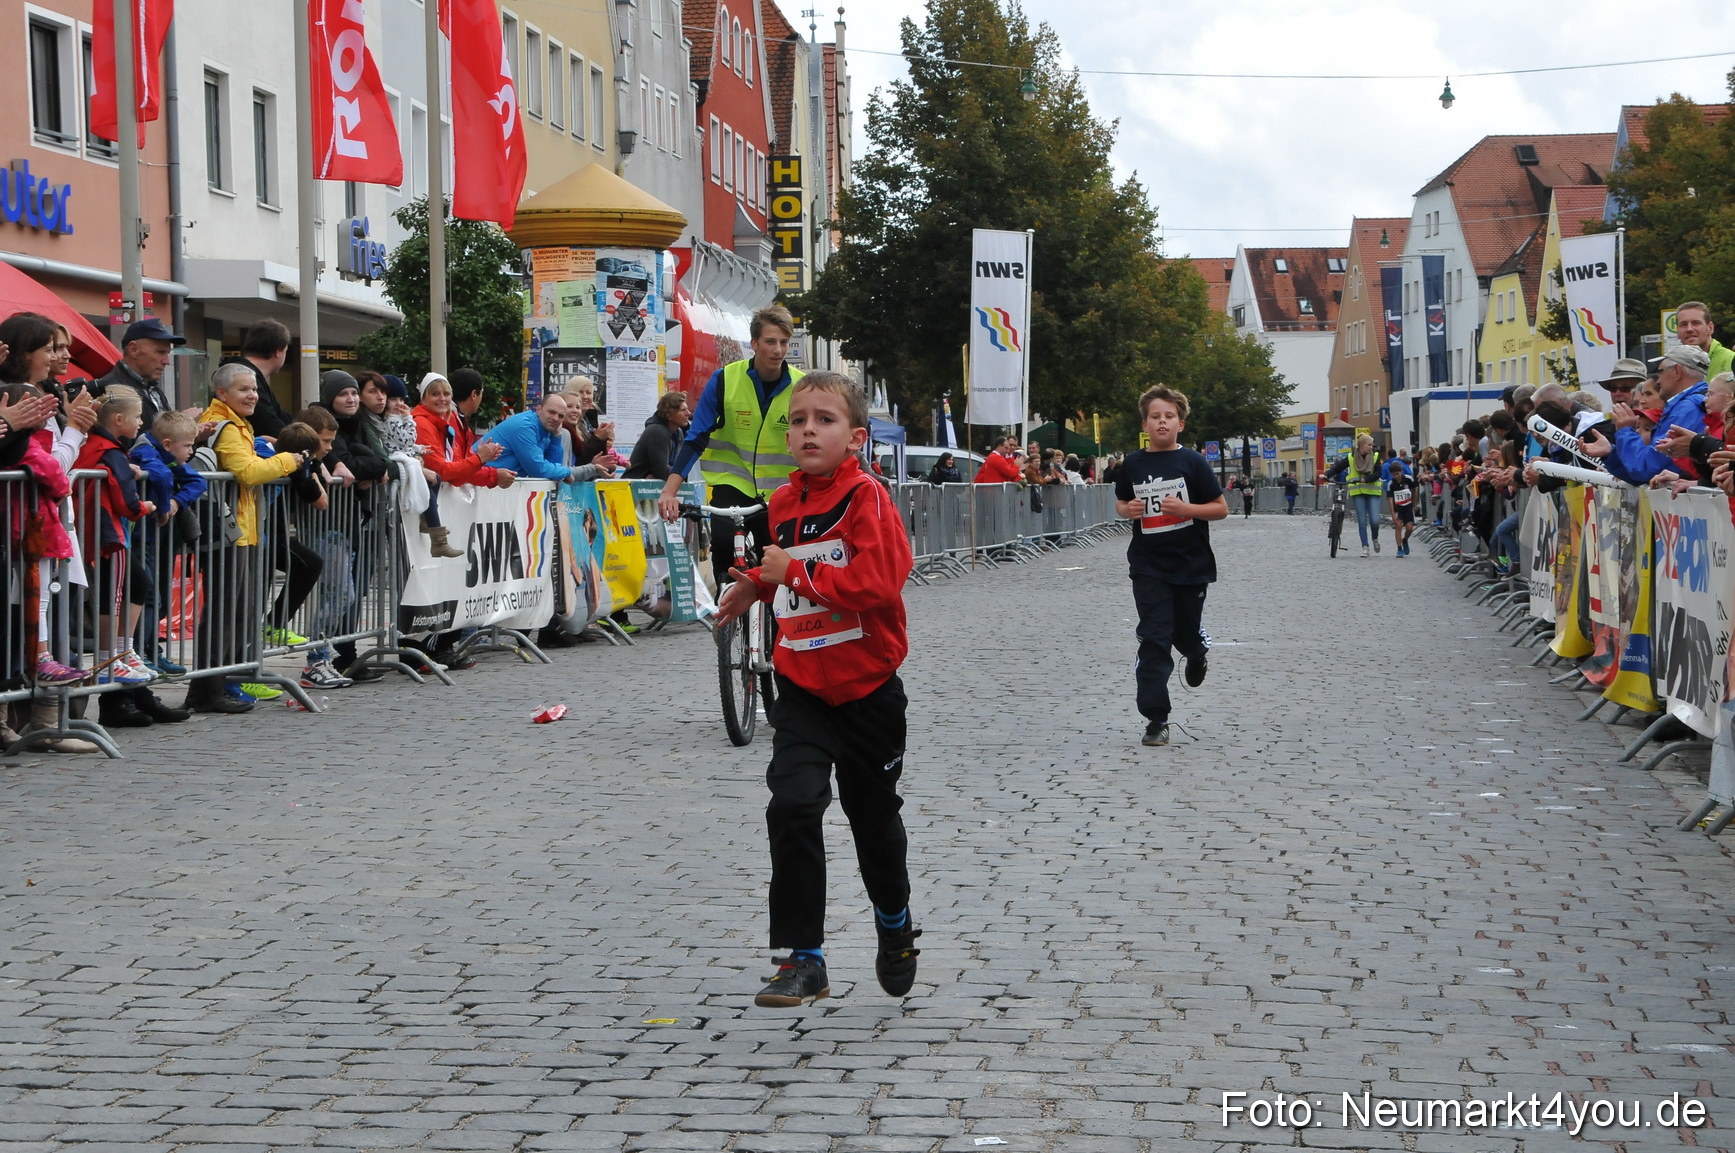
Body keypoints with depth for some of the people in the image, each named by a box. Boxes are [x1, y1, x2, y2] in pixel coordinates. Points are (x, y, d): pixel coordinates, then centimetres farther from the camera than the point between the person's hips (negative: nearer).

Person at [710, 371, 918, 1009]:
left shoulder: (866, 496, -15)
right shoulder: (783, 502, 5)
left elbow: (878, 583, -28)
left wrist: (797, 571, -24)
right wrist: (757, 585, 8)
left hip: (867, 686, -4)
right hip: (802, 686, 4)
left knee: (875, 817, 14)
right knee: (793, 806, -15)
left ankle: (895, 925, 43)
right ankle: (804, 960, -9)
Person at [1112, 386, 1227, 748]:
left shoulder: (1192, 462, -6)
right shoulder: (1134, 464, 2)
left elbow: (1221, 508, -4)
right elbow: (1120, 502, 18)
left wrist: (1185, 508, -20)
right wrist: (1128, 510, -5)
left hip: (1191, 565, -1)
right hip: (1148, 567, 1)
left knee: (1185, 634, 13)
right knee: (1153, 640, -6)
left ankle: (1198, 652, 51)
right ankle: (1155, 718, -4)